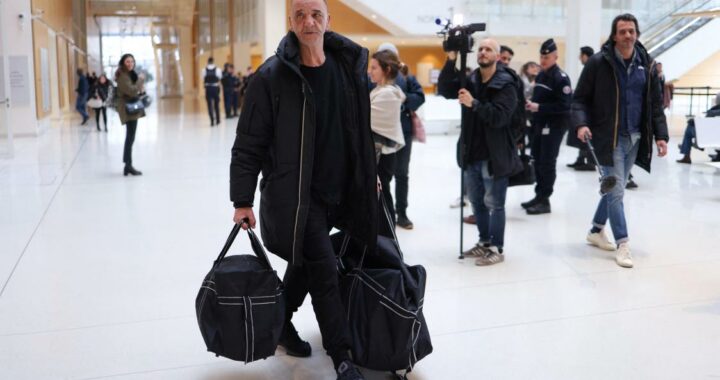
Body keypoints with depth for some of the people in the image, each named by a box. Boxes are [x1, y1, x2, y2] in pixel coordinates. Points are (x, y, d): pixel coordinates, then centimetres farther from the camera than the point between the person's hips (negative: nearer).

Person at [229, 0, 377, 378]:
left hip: (338, 191, 6)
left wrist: (369, 174, 19)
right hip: (294, 193, -5)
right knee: (323, 267, -7)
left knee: (305, 263, 18)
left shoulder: (349, 65, 3)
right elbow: (249, 144, -11)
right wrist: (242, 201, -13)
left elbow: (361, 128, 16)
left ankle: (281, 323, 41)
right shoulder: (271, 76, -13)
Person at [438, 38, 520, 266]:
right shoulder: (469, 80, 9)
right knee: (477, 202, 16)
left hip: (493, 156, -7)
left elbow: (499, 116, -21)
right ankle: (484, 242, 30)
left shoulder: (506, 85, -9)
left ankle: (497, 249, 10)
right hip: (472, 155, 7)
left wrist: (474, 104, -31)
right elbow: (444, 89, -5)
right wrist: (451, 59, -13)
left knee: (494, 204, 0)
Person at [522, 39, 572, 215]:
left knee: (547, 163, -6)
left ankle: (544, 200, -1)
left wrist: (539, 107, -22)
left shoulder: (561, 78, -13)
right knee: (538, 160, 13)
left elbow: (565, 105, -20)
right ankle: (539, 196, 23)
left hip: (554, 126, -9)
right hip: (540, 123, 9)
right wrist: (532, 105, 3)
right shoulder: (540, 76, 14)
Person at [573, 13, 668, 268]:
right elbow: (580, 98, -5)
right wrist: (581, 123, -21)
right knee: (616, 190, -7)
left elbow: (656, 103, 9)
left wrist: (661, 135, 2)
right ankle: (623, 244, 0)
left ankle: (597, 231, 32)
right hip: (609, 138, -5)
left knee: (614, 188, 15)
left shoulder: (647, 65, 6)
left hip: (634, 138, 5)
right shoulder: (598, 62, -7)